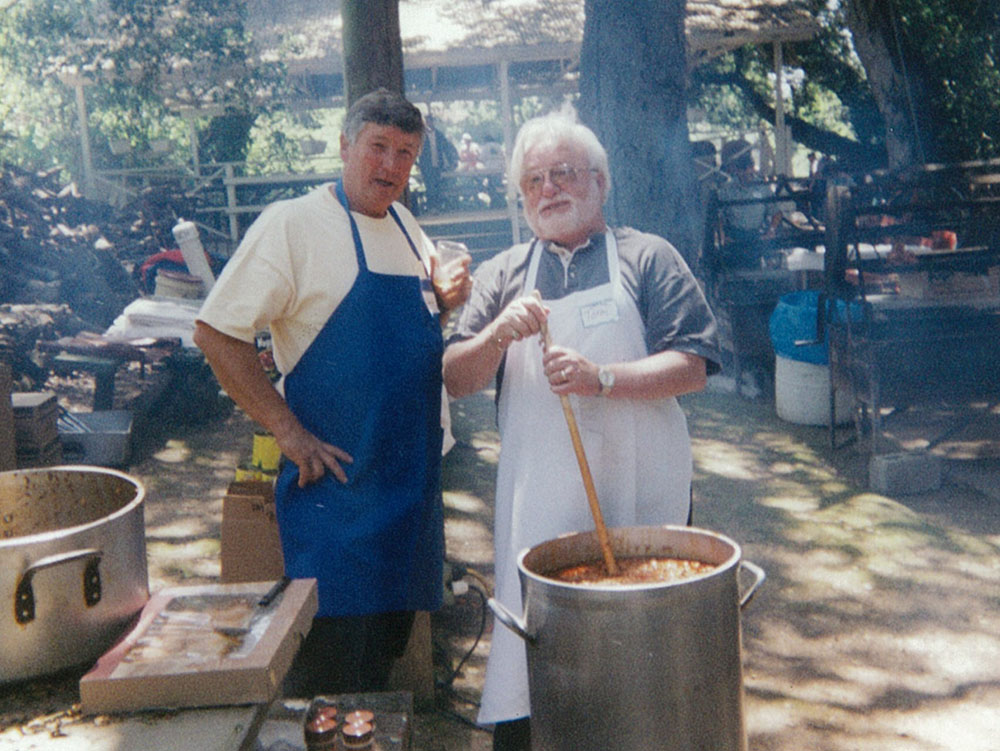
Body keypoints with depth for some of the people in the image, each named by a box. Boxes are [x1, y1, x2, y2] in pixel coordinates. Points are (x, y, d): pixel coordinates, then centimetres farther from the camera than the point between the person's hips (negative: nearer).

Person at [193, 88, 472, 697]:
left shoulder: (406, 228, 11)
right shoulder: (294, 223, -11)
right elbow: (216, 333, -15)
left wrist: (443, 302, 0)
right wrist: (291, 433, -18)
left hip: (411, 477, 7)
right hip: (337, 481, -7)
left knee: (388, 643, 18)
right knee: (334, 668, -2)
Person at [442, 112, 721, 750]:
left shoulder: (647, 258, 4)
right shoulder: (502, 275, 13)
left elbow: (692, 368, -6)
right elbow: (457, 380, 6)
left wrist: (601, 378, -20)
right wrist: (499, 334, -14)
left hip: (639, 487, -1)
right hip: (538, 494, 2)